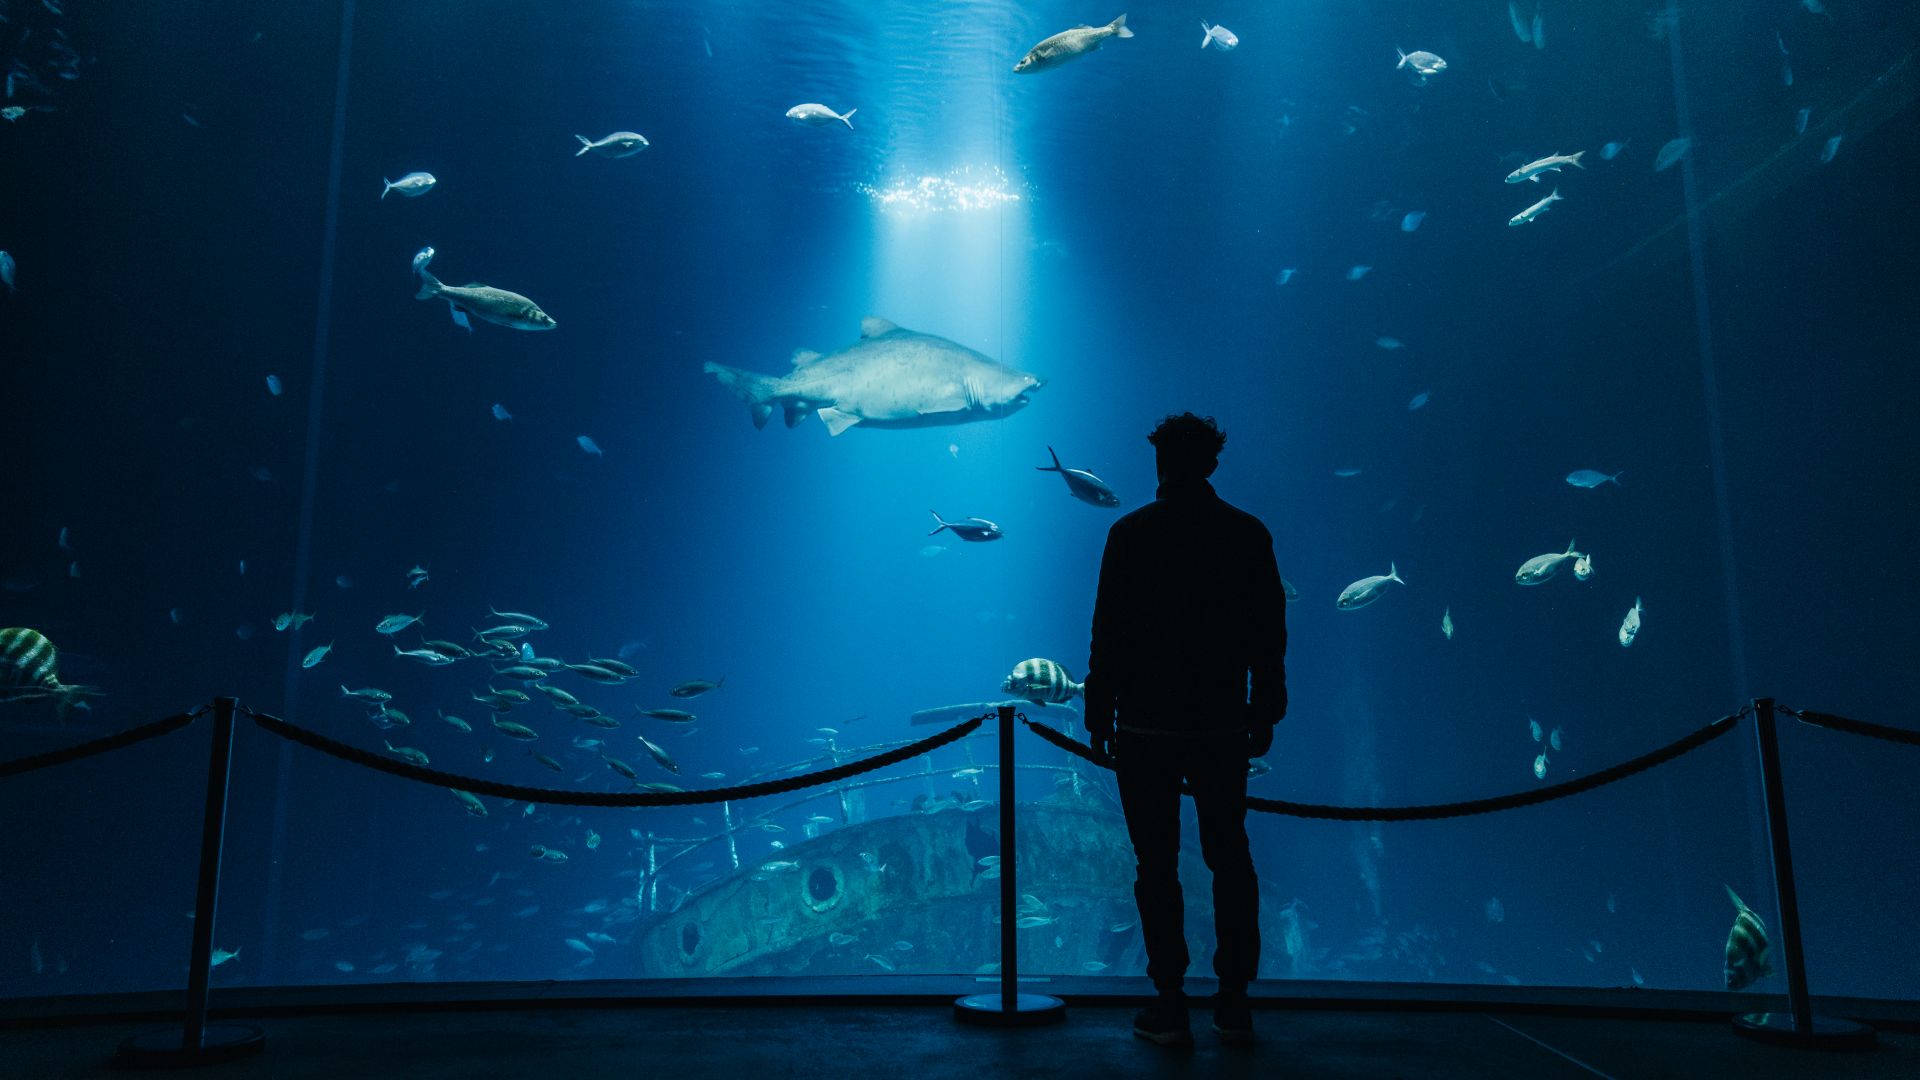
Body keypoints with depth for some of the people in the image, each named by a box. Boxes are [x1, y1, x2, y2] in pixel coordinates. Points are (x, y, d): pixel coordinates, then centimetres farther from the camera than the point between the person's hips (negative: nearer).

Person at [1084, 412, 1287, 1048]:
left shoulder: (1131, 533, -6)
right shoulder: (1248, 534, 2)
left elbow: (1109, 630, -7)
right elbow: (1269, 633, 5)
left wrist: (1099, 713, 1)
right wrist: (1265, 712, 13)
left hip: (1147, 726, -2)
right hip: (1223, 726, 3)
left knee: (1158, 866, 4)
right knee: (1230, 859, 12)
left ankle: (1170, 1008, 7)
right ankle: (1234, 1005, 16)